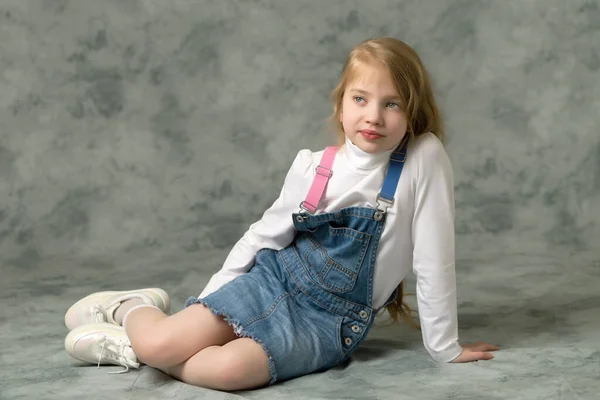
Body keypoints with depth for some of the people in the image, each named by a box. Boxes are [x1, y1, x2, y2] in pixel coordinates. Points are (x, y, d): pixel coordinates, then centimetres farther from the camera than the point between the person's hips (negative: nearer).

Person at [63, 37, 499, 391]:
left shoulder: (425, 159, -15)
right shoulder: (311, 166, -4)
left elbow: (434, 258, -12)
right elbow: (265, 235, 7)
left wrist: (445, 347, -6)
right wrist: (208, 300, 6)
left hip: (332, 321, -2)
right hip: (274, 281, 3)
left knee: (230, 370, -31)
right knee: (160, 343, -19)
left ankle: (133, 349, -6)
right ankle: (135, 307, 15)